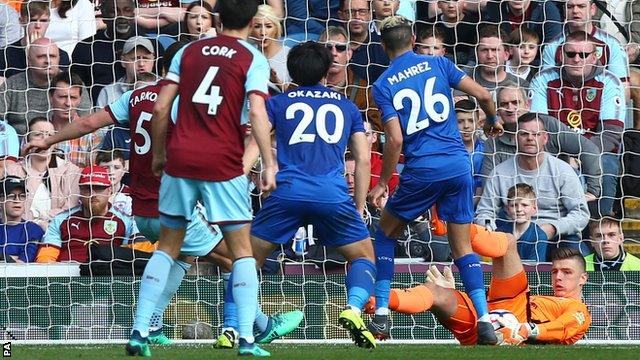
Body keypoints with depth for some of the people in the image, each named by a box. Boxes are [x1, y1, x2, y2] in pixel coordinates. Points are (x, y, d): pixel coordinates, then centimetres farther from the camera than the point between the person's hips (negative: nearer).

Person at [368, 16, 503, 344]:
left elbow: (395, 139, -8)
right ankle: (485, 320, -7)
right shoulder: (437, 64, 8)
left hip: (421, 170, -2)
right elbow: (482, 95, 4)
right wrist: (492, 120, 25)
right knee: (462, 247, 9)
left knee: (386, 233, 19)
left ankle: (381, 315, 13)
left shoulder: (383, 86, 1)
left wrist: (382, 183, 1)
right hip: (459, 166, 2)